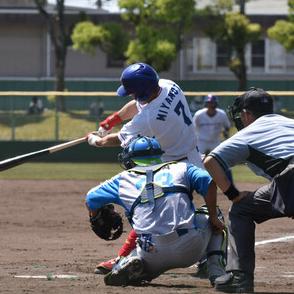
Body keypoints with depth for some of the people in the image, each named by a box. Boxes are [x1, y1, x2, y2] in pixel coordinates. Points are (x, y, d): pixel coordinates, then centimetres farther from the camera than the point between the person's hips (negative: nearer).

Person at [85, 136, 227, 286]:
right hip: (191, 249, 0)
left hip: (153, 254, 0)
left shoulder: (124, 179, 19)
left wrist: (96, 220, 42)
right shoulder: (180, 168, 17)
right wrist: (213, 218, 8)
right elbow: (207, 181, 0)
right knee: (214, 216, 31)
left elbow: (92, 198, 22)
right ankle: (215, 270, 10)